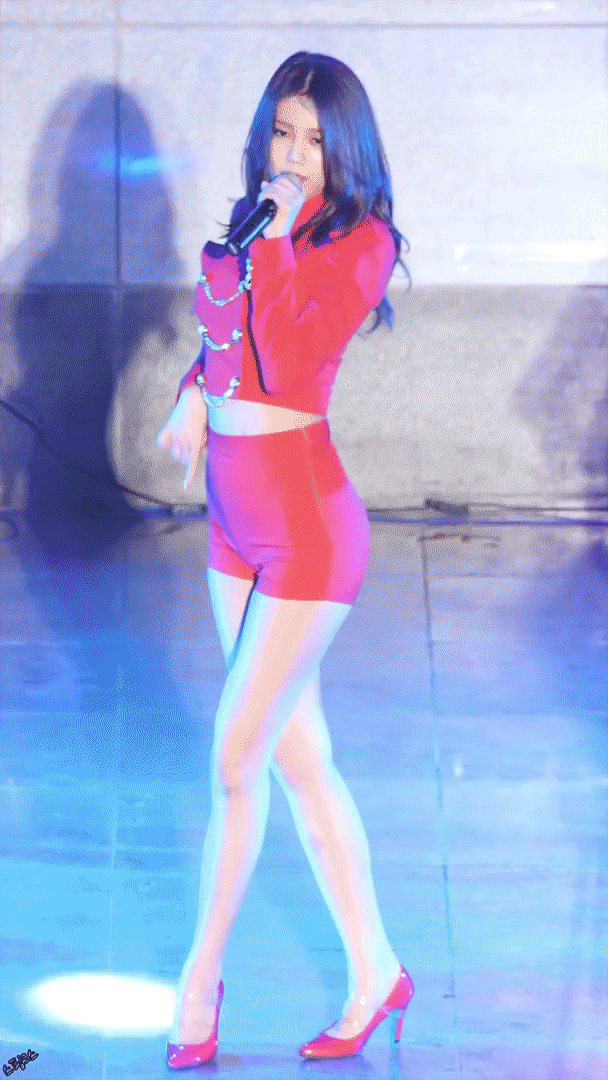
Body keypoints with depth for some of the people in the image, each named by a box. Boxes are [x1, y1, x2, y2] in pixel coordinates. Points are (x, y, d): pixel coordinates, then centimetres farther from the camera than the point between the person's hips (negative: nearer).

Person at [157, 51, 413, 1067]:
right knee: (299, 758, 11)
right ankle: (374, 973, 21)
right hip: (236, 516, 8)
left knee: (235, 761, -3)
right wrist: (194, 394, 8)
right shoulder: (252, 229, 9)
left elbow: (288, 361, -22)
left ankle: (201, 980, 12)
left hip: (306, 522, -7)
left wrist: (280, 238, -18)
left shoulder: (360, 243, -11)